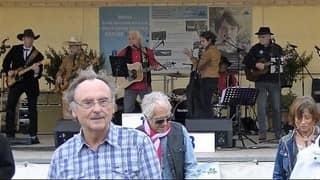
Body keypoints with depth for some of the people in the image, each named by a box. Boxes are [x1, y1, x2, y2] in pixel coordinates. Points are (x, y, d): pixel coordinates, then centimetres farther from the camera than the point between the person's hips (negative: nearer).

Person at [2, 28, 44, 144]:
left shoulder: (38, 55, -1)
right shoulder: (15, 49, 5)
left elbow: (39, 74, -5)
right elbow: (5, 62, 11)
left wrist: (37, 72, -27)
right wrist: (8, 71, -6)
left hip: (31, 83, -1)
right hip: (15, 82, 1)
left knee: (32, 109, 1)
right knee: (10, 107, -6)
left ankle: (33, 136, 8)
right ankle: (10, 134, 0)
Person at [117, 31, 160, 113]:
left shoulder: (147, 51, 2)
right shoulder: (125, 51, 2)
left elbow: (154, 64, 4)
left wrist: (157, 67, -17)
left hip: (145, 85, 0)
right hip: (130, 85, 0)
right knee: (128, 111, 2)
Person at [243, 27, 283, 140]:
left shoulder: (277, 48, 5)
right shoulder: (255, 48, 3)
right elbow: (246, 61, 1)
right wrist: (256, 65, -12)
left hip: (274, 81, 1)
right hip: (260, 81, -1)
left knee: (276, 107, 6)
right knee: (261, 107, -6)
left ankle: (278, 133, 17)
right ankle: (262, 133, -2)